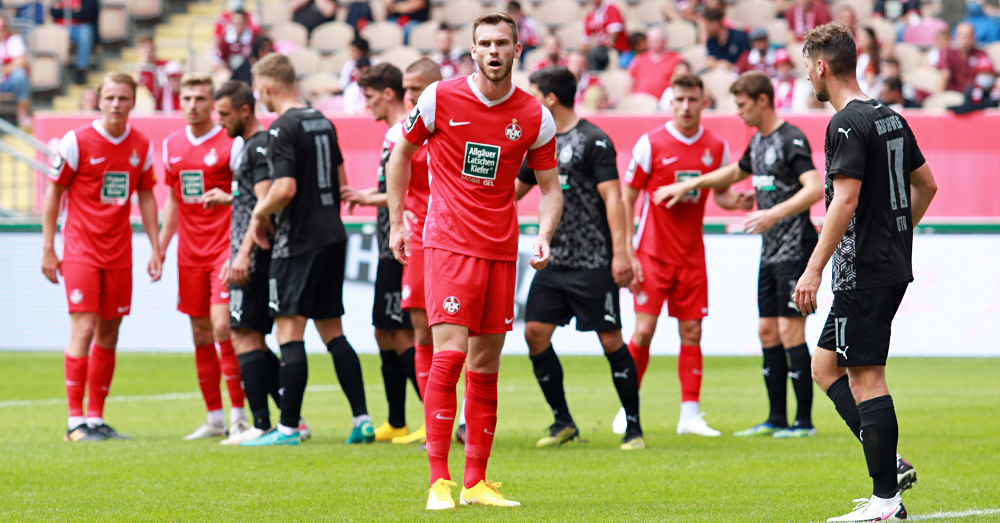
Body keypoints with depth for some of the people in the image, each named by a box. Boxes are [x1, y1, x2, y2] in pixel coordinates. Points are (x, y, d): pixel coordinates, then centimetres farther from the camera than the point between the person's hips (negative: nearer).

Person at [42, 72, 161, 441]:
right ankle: (76, 420, -7)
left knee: (109, 334, 6)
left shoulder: (142, 146, 6)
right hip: (81, 250, -5)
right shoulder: (77, 141, -7)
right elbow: (53, 192, -1)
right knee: (84, 329, -11)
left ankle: (96, 418, 13)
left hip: (119, 252, 5)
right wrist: (48, 249, -4)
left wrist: (156, 249, 11)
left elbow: (146, 197, 16)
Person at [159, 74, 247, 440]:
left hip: (225, 248, -6)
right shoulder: (172, 145, 11)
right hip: (190, 254, 6)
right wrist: (160, 248, 17)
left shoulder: (231, 143, -7)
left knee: (222, 326, -15)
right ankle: (214, 418, 14)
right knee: (200, 335, 7)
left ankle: (239, 416, -9)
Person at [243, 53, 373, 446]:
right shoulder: (322, 122, 13)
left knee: (289, 330, -5)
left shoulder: (283, 129, -14)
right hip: (332, 236, 8)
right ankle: (361, 420, 8)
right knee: (332, 330, 12)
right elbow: (341, 182, 19)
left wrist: (260, 214, -5)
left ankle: (288, 427, -6)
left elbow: (285, 189, -22)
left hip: (298, 242, -8)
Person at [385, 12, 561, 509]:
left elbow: (549, 187, 10)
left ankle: (475, 481, 15)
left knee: (485, 365, 8)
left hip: (501, 251, 3)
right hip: (448, 243, -3)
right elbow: (401, 152, 10)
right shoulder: (440, 99, -4)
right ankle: (438, 480, -14)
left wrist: (543, 235, -8)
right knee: (450, 353, -15)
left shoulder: (535, 117, 2)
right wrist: (396, 221, 9)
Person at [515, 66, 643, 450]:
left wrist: (620, 253, -21)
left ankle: (634, 427, 4)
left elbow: (613, 196, -14)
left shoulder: (593, 140, -8)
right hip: (553, 260, 7)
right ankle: (563, 422, 10)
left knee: (610, 339, -6)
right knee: (535, 332, -1)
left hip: (593, 263, -7)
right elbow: (514, 190, 27)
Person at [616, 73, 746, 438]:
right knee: (643, 331, -7)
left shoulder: (716, 147, 4)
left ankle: (690, 414, 5)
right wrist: (627, 254, -9)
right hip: (653, 254, -3)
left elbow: (721, 193, 17)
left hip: (692, 256, 3)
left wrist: (737, 201, -9)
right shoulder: (651, 144, -6)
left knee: (692, 333, 1)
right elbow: (626, 199, -3)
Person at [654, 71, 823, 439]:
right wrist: (689, 186, 34)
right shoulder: (758, 142, 15)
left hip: (794, 250, -9)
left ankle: (804, 421, -6)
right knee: (768, 331, 9)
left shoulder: (791, 140, -13)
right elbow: (735, 173, 35)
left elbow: (815, 189, -25)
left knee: (790, 330, -9)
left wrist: (774, 214, -33)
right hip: (770, 253, 9)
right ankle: (777, 419, 14)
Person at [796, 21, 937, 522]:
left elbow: (845, 201, -22)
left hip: (864, 271, -9)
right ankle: (889, 464, 10)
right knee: (825, 364, 16)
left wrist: (814, 269, -21)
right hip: (894, 264, 9)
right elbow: (926, 184, 21)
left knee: (865, 376, -6)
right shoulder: (890, 117, 14)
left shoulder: (847, 125, -14)